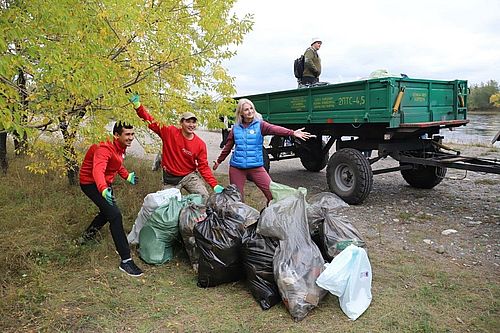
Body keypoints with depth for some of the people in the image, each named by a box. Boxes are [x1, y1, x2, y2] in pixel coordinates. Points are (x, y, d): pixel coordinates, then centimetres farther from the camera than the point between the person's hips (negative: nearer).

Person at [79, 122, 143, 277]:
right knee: (115, 215, -22)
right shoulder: (105, 149, -31)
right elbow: (98, 171, -48)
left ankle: (87, 236, 56)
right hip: (91, 183, -10)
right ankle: (126, 261, -21)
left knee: (107, 212, 28)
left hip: (105, 183, 10)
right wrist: (103, 190, -64)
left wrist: (127, 176, 17)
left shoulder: (121, 148, -2)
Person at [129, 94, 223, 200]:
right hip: (171, 178, 0)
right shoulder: (169, 132, -10)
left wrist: (215, 185, -13)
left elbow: (203, 167, -5)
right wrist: (138, 105, -22)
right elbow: (151, 121, -9)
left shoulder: (200, 144, -7)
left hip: (190, 176, 1)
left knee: (205, 197, -13)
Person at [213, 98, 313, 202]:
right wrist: (219, 161, 26)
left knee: (273, 192, -10)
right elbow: (228, 147, 18)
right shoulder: (236, 128, 6)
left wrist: (292, 133, -37)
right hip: (236, 168, 2)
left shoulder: (260, 124, -1)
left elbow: (275, 129, -19)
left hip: (256, 167, -2)